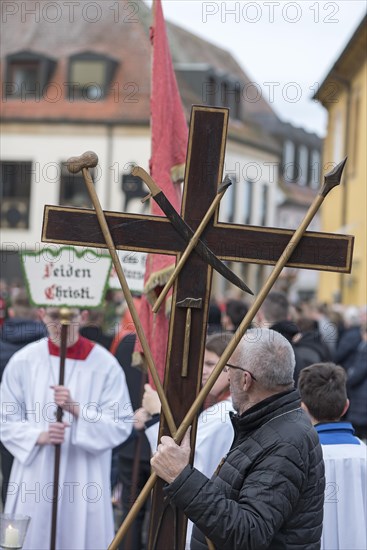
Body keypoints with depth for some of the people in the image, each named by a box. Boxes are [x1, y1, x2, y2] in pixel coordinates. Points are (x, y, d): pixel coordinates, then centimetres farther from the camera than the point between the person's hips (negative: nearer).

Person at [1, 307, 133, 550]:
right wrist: (39, 436, -16)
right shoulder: (24, 361, -1)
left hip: (85, 482, -1)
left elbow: (121, 425, -9)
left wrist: (76, 409, -21)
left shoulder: (105, 364, -6)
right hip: (36, 480, 1)